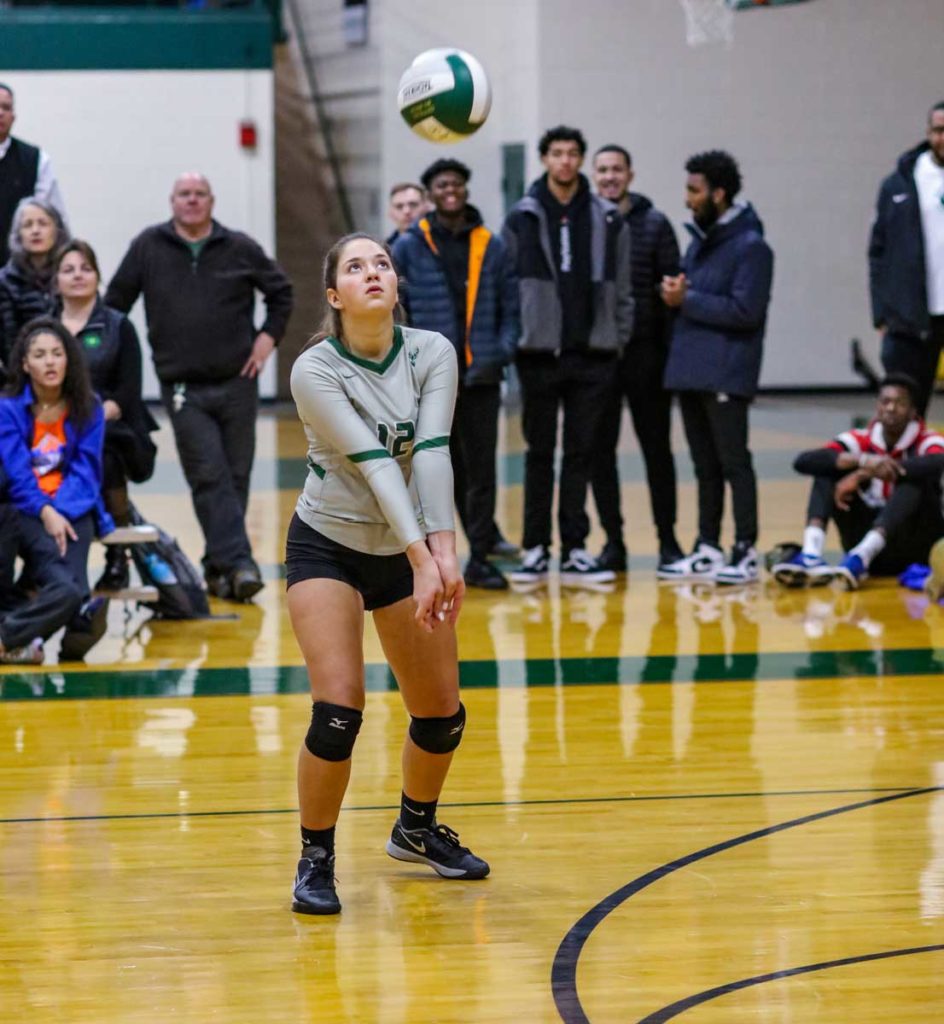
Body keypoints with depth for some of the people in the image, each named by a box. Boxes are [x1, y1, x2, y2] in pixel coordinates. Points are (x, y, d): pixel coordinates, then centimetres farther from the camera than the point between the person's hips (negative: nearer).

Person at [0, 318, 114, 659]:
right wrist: (45, 512, -25)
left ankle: (76, 629, -62)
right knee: (48, 544, -36)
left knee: (72, 541, -35)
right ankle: (82, 607, -65)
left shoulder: (88, 408, 5)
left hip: (74, 507, 1)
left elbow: (85, 470, -1)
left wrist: (60, 510, -19)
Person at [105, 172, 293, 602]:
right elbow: (116, 301, 10)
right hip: (184, 391, -1)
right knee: (209, 479, -11)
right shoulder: (149, 246, 3)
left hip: (237, 384, 1)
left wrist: (268, 337, 3)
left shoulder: (240, 248, 4)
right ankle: (238, 564, -17)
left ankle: (218, 566, 15)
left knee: (235, 479, 4)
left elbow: (281, 292, 14)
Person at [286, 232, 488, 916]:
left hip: (409, 548, 4)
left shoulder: (432, 353, -9)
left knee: (442, 715, 7)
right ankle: (315, 861, 0)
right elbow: (374, 464, -28)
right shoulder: (315, 371, -19)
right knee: (339, 711, -19)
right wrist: (422, 561, -36)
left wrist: (444, 553, -33)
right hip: (327, 547, -4)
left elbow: (432, 451, -20)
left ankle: (417, 828, 36)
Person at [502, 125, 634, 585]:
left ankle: (574, 550, 9)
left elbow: (622, 289, 7)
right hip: (539, 354, -1)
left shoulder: (608, 220, 4)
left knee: (582, 453, 5)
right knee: (540, 452, 5)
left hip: (592, 356, 1)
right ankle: (535, 548, 10)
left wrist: (618, 340, 2)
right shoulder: (522, 219, 0)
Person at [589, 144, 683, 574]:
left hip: (645, 353, -1)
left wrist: (671, 347, -6)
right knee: (600, 451, 4)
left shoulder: (654, 224, 1)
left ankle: (668, 539, 11)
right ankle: (613, 542, 11)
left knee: (657, 448, 4)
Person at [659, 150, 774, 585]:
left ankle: (746, 551, -2)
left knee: (733, 462, -6)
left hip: (726, 376, -8)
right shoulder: (699, 241, 17)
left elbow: (745, 310, -18)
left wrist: (688, 299, -15)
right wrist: (674, 291, 0)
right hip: (690, 370, 8)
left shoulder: (749, 246, -10)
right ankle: (707, 550, 19)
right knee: (705, 465, 13)